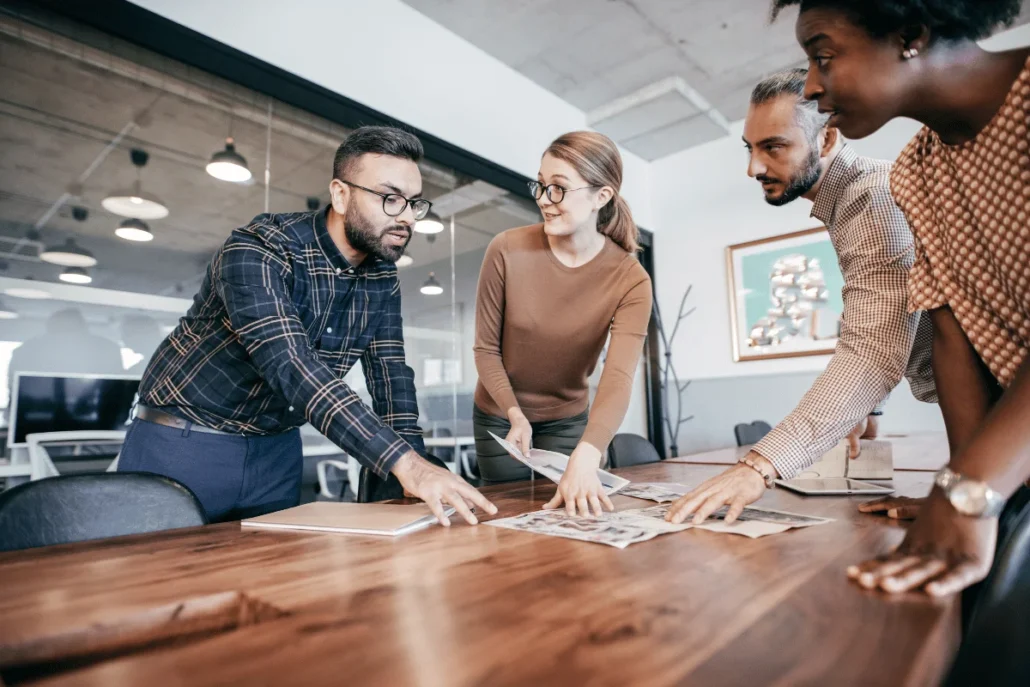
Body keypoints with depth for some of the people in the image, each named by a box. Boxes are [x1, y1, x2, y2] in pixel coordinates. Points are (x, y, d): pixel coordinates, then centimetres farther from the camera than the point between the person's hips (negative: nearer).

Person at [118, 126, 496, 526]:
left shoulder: (382, 275, -5)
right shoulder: (257, 251, -24)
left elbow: (389, 371, -5)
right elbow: (293, 367, -37)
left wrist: (415, 470, -19)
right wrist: (406, 462, -45)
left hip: (277, 451, 5)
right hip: (183, 445, -4)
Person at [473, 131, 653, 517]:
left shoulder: (630, 280, -19)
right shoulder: (506, 251, -19)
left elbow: (619, 379, -32)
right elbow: (486, 349, -10)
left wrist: (585, 459, -47)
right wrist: (516, 414, -24)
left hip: (568, 420, 0)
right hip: (499, 417, 0)